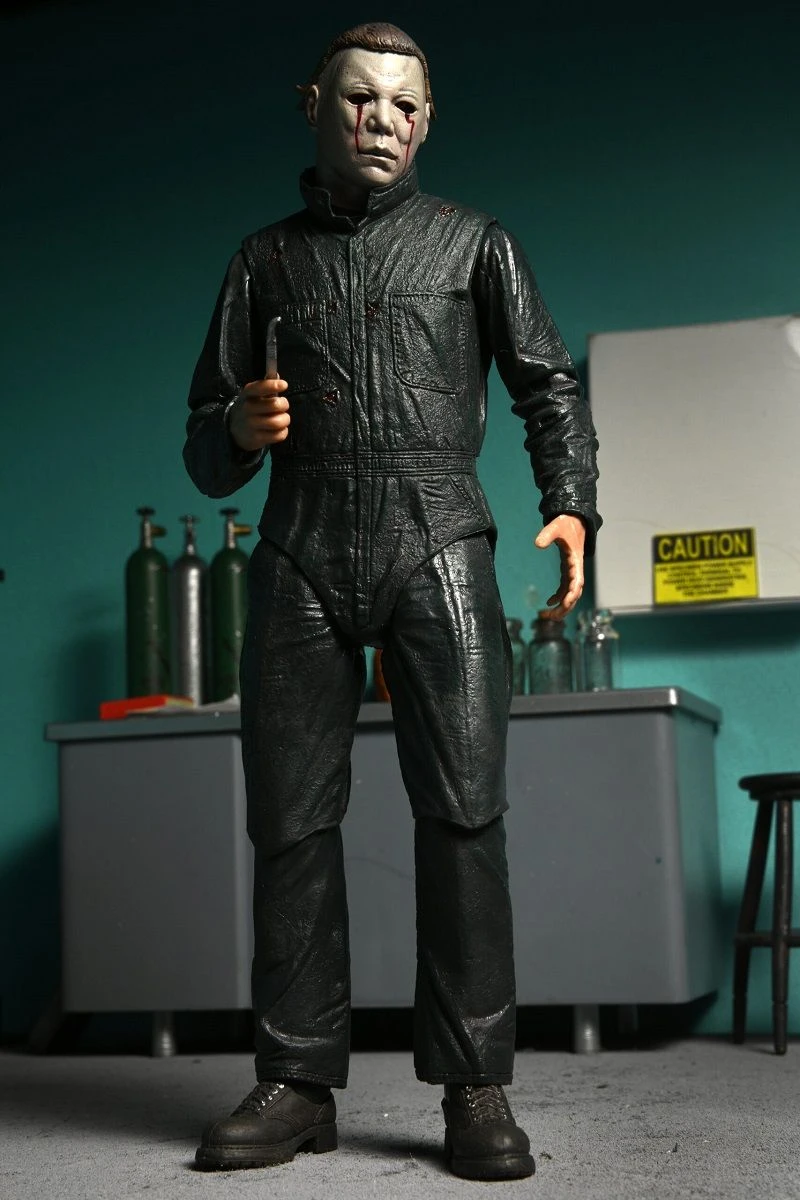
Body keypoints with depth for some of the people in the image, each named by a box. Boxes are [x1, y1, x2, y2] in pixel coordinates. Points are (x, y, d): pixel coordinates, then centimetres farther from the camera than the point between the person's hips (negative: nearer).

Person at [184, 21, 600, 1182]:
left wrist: (570, 503, -7)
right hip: (302, 555, 2)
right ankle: (299, 1085, 6)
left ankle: (476, 1088, -7)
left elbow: (549, 383, 10)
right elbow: (206, 452, 17)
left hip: (435, 544, -2)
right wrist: (240, 433, -6)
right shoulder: (267, 258, 19)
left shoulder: (473, 241, 17)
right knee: (291, 818, -1)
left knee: (462, 805, -11)